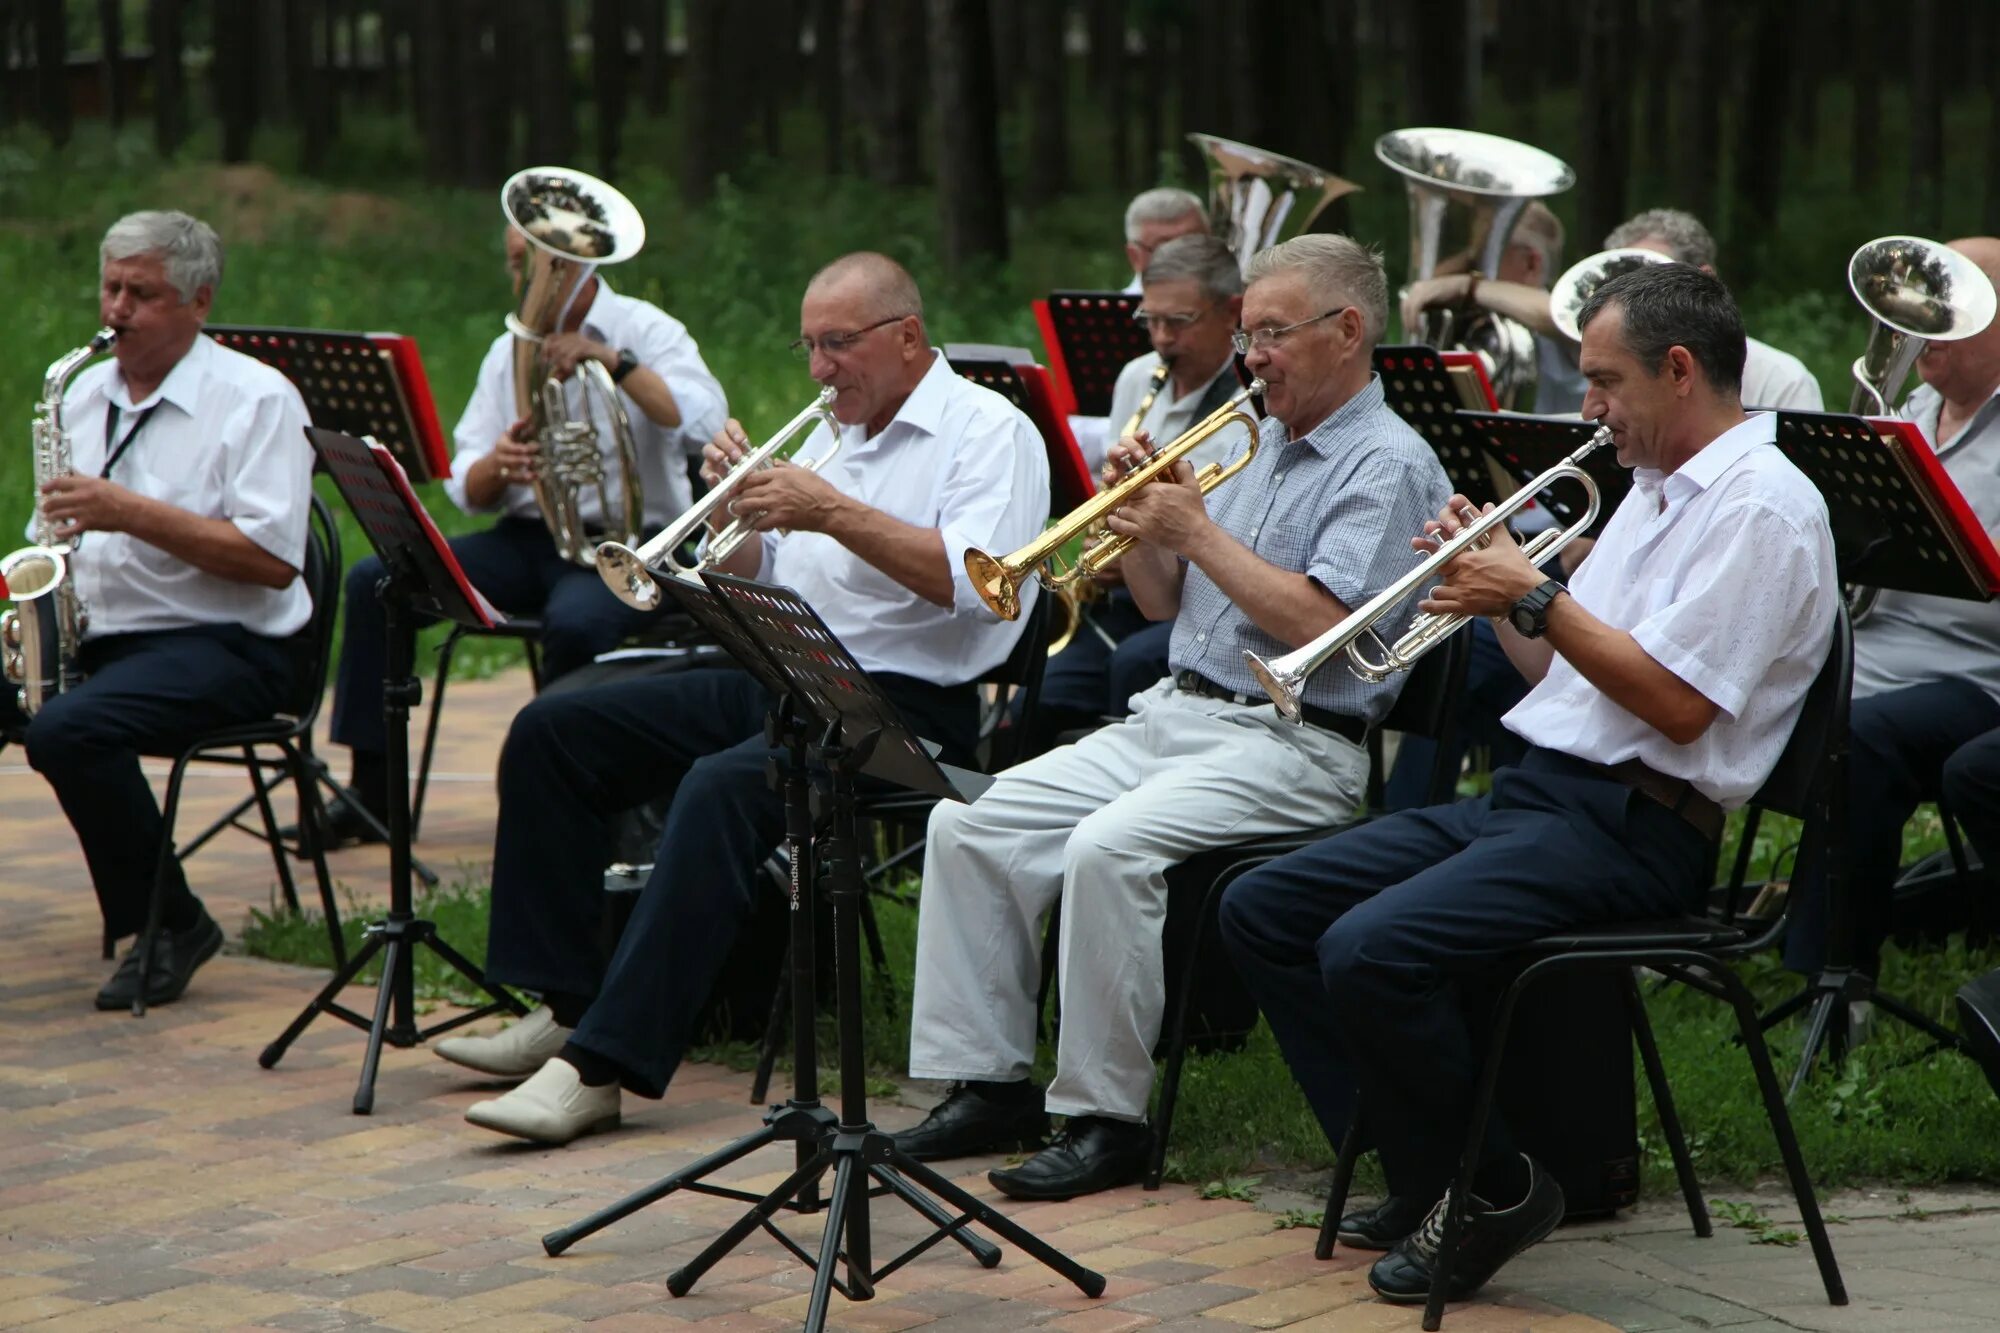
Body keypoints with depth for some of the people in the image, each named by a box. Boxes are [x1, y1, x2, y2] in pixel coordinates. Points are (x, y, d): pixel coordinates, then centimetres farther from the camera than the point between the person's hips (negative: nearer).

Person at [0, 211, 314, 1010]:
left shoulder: (257, 398, -6)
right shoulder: (84, 394, 16)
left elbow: (273, 560, -16)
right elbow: (67, 527, 23)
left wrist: (130, 511, -20)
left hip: (221, 645, -7)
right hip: (91, 635, 7)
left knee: (68, 730, -32)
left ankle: (171, 926, -13)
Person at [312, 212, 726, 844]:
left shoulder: (646, 331, -1)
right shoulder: (509, 351, 14)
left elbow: (704, 424, -22)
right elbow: (466, 490, 7)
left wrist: (612, 360, -28)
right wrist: (497, 464, -16)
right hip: (528, 537, 6)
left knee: (575, 620, -39)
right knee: (376, 579, -13)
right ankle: (370, 790, -10)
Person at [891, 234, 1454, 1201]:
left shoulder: (1388, 465, -7)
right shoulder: (1258, 446, 19)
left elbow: (1320, 625, -20)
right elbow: (1163, 603, 21)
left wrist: (1197, 530, -14)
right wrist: (1143, 520, 2)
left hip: (1289, 747, -9)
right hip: (1170, 713, 9)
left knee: (1108, 848, -32)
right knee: (967, 825, -5)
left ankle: (1106, 1116, -22)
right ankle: (987, 1082, -2)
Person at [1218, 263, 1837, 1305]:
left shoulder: (1763, 506, -11)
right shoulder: (1658, 491, 21)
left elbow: (1677, 704, -20)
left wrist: (1537, 595, -13)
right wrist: (1499, 591, 7)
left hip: (1631, 826, -10)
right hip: (1534, 789, 10)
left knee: (1371, 952, -28)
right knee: (1261, 909, 3)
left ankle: (1494, 1191, -6)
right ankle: (1418, 1179, 5)